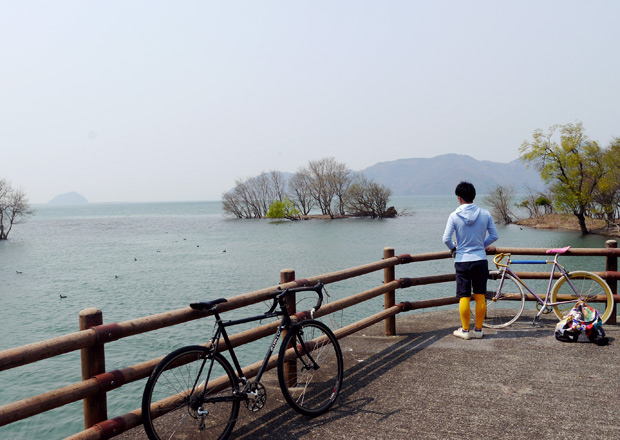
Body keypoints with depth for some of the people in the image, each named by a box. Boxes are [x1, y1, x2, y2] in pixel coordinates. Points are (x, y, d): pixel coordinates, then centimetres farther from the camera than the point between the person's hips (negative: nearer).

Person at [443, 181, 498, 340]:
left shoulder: (454, 216, -10)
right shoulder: (485, 214, -1)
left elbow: (446, 239, -12)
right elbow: (494, 235, 4)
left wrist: (453, 248, 8)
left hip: (462, 261, -2)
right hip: (480, 260, 3)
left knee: (464, 297, 5)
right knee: (480, 296, 10)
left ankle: (465, 330, 12)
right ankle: (478, 329, 17)